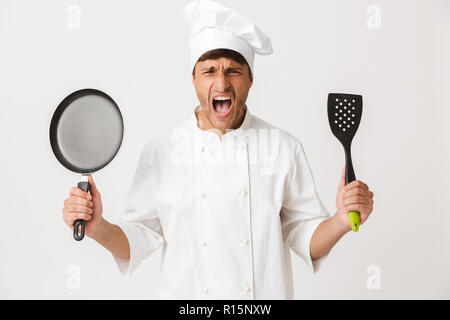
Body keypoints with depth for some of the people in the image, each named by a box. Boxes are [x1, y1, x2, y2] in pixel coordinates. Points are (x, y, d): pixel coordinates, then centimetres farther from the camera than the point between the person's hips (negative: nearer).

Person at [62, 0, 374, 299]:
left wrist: (341, 221, -20)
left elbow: (306, 238, -3)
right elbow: (139, 238, -3)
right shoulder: (161, 150, -7)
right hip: (184, 295, 0)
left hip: (266, 294, 1)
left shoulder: (284, 148, -7)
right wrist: (98, 228, -19)